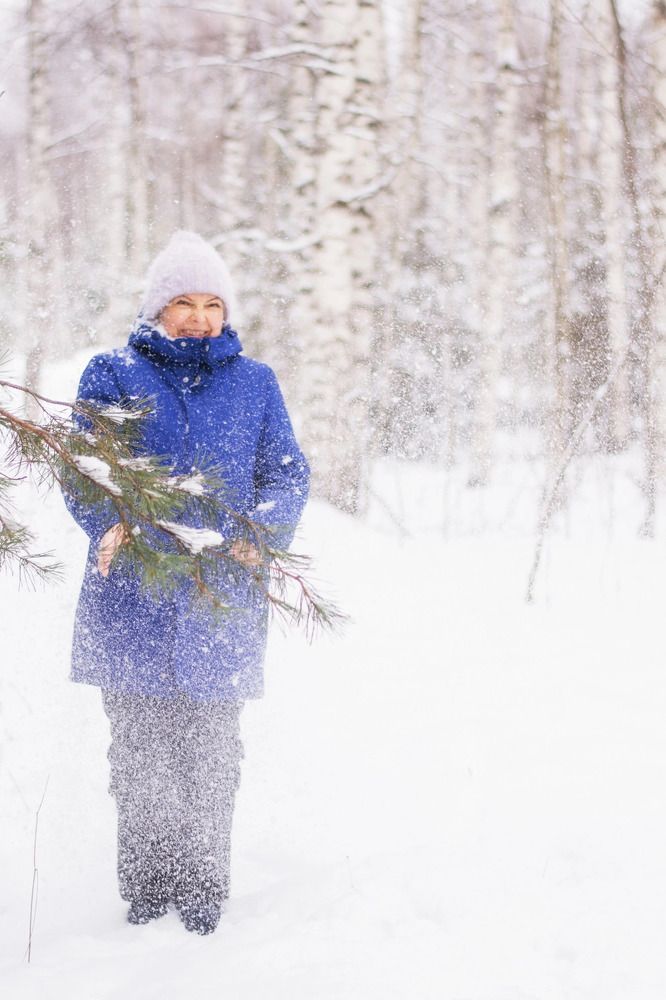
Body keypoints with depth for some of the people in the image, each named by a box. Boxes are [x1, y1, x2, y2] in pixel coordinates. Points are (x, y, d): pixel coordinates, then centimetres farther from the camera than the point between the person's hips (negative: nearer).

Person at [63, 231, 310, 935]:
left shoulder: (254, 383, 13)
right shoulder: (113, 374, 7)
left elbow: (286, 474, 12)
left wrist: (262, 531, -8)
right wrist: (110, 523, -18)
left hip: (221, 598, 1)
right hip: (131, 594, -1)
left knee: (210, 753, 1)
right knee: (139, 749, 1)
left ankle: (203, 896, 11)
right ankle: (146, 895, 12)